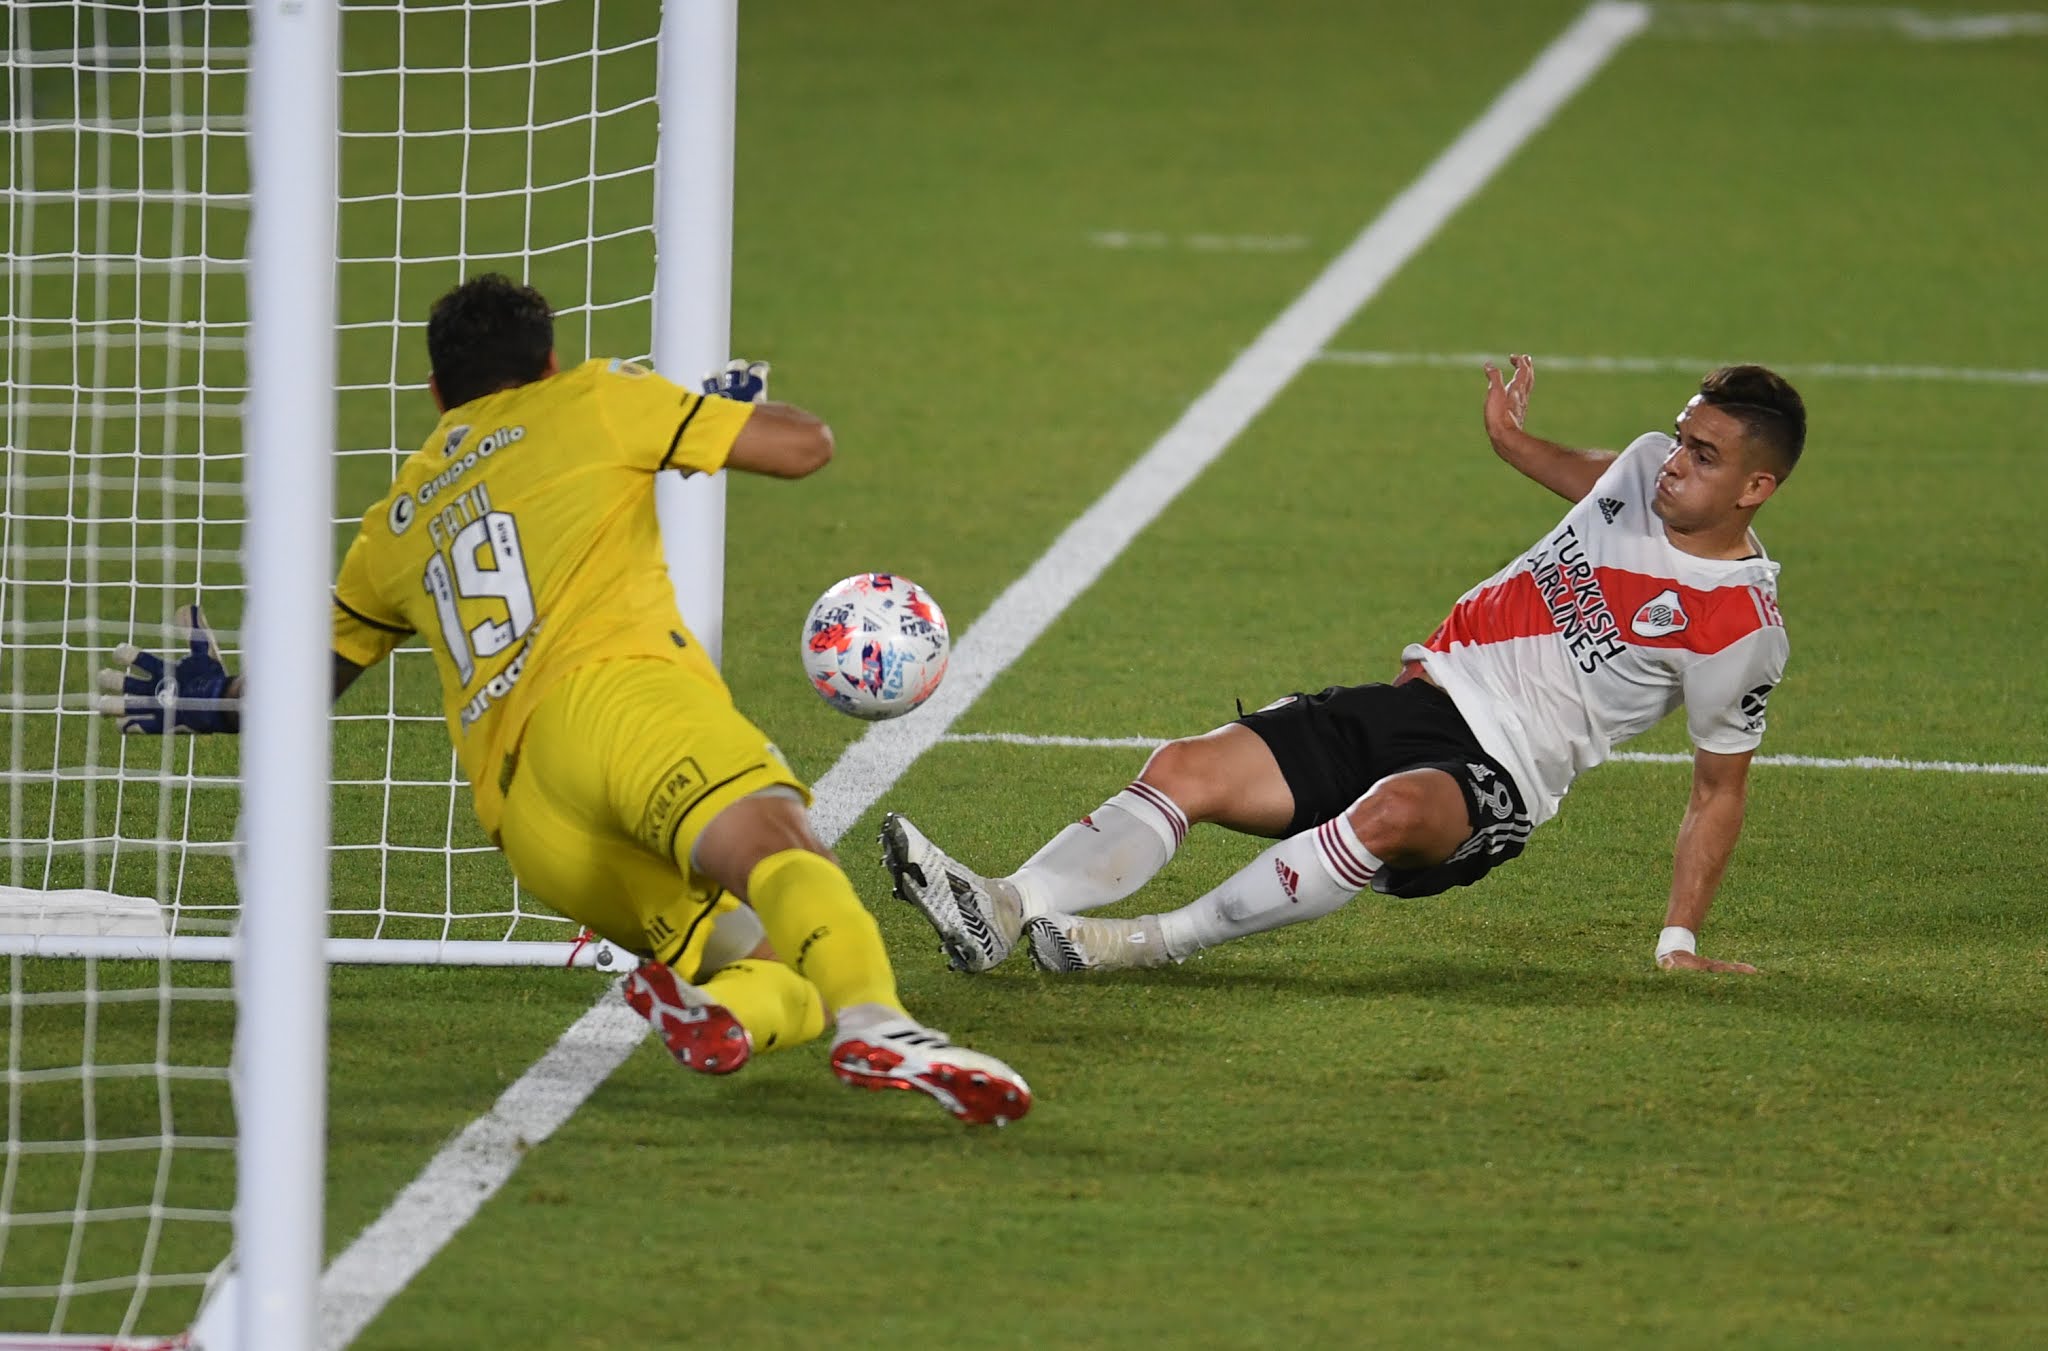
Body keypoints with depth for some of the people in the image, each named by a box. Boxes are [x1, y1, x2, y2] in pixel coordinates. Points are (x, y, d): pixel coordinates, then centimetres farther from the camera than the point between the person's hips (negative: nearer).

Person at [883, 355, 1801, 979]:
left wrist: (1680, 939, -3)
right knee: (1189, 769, -14)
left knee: (1393, 811, -42)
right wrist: (1514, 443, 26)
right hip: (1415, 699, 7)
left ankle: (1161, 942, -36)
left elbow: (1719, 788, 0)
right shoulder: (1650, 469, 8)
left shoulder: (1742, 629, -9)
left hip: (1494, 778, -7)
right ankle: (1006, 911, -32)